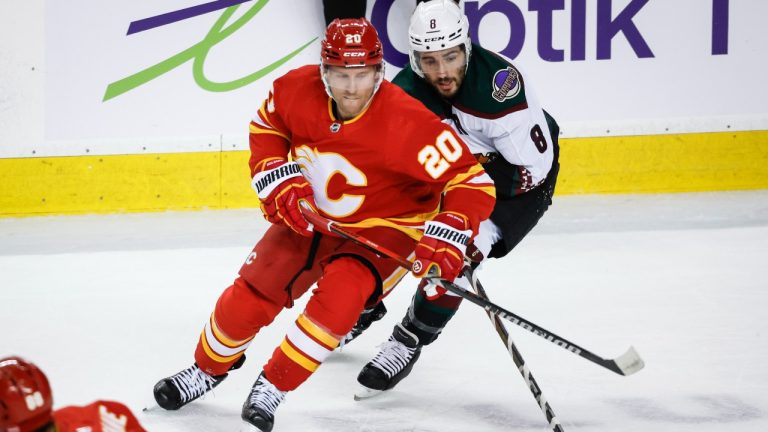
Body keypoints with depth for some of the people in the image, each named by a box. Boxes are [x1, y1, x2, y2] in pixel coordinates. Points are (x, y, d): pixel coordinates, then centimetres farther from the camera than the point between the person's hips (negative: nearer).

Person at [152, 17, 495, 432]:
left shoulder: (405, 124, -34)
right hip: (310, 215, 4)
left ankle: (271, 389, -10)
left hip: (384, 227, -4)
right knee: (249, 297, 3)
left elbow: (472, 182, -31)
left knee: (338, 296, -28)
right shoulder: (297, 90, -21)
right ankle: (209, 368, 33)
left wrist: (446, 240, -43)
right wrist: (280, 183, -11)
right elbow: (266, 128, 3)